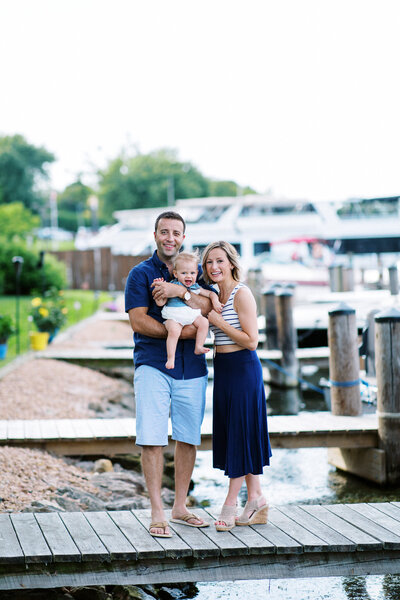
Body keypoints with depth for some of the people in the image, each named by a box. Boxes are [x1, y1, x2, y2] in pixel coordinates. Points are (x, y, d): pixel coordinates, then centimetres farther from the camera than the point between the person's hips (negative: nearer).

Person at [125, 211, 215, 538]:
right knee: (152, 439, -8)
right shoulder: (141, 274, 4)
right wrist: (179, 332, -15)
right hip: (153, 365, -3)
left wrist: (181, 292, -19)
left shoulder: (193, 272, 13)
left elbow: (210, 307, -3)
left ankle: (180, 506, 20)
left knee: (188, 438, 7)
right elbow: (138, 321, -7)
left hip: (192, 367, 3)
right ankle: (157, 512, -2)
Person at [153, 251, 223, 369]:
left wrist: (215, 301, 7)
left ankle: (198, 347, -11)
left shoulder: (196, 288, 15)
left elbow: (210, 293, 26)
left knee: (204, 322, -22)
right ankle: (170, 358, -27)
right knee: (174, 330, -33)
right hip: (174, 316, -5)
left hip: (192, 315, 5)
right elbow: (160, 303, 1)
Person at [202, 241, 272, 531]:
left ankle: (231, 502, 6)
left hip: (243, 368, -9)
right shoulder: (216, 295, 12)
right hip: (223, 368, 9)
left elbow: (251, 341, -17)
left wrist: (219, 322, -16)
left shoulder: (242, 294, -13)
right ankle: (257, 500, 19)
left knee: (241, 432, -1)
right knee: (231, 433, 11)